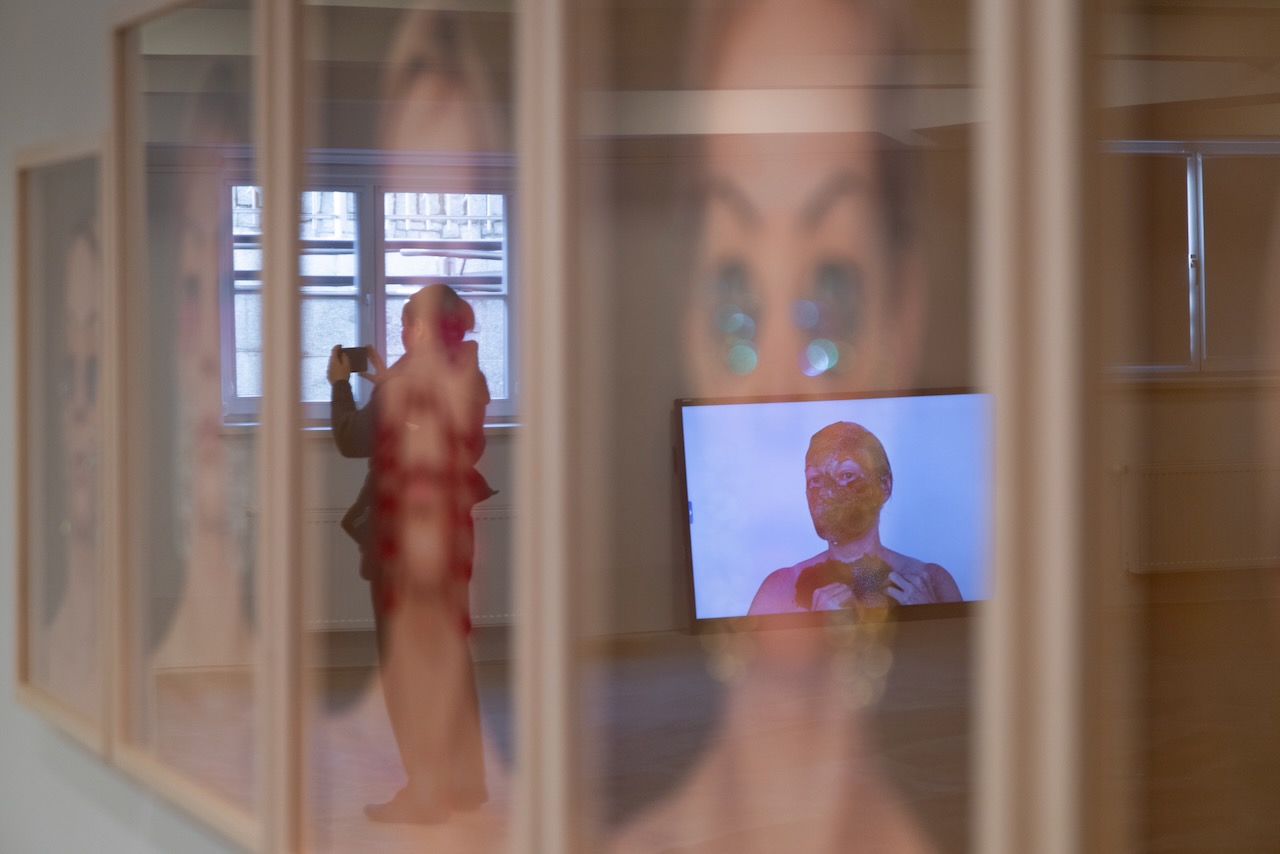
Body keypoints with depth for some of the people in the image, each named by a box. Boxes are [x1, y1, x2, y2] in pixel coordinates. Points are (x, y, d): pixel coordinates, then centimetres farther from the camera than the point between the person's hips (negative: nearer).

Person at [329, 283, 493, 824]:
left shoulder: (406, 383, -16)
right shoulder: (466, 379, 3)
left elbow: (351, 440, -8)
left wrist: (340, 382, 7)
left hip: (405, 535, -7)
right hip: (452, 532, 7)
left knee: (411, 659, 0)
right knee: (449, 656, 16)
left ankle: (426, 790, 3)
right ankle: (463, 780, 22)